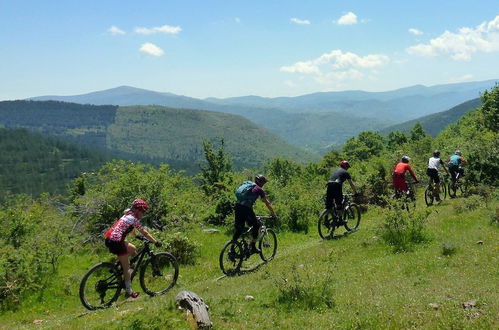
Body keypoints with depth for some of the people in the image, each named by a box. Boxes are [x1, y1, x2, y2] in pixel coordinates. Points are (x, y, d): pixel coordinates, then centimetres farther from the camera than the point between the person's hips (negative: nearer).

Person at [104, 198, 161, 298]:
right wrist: (156, 242, 2)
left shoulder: (127, 215, 18)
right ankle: (129, 291, 6)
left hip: (109, 239, 9)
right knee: (126, 267, 1)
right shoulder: (134, 219, -7)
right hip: (116, 242, -9)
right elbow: (144, 233, -4)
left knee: (132, 249, 25)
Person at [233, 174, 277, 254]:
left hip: (237, 206, 7)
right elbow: (267, 203, 10)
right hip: (246, 208, -7)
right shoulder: (259, 189, 6)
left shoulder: (247, 185, 27)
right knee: (256, 226, 10)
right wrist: (273, 214, 20)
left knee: (239, 229, 14)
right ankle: (253, 247, 8)